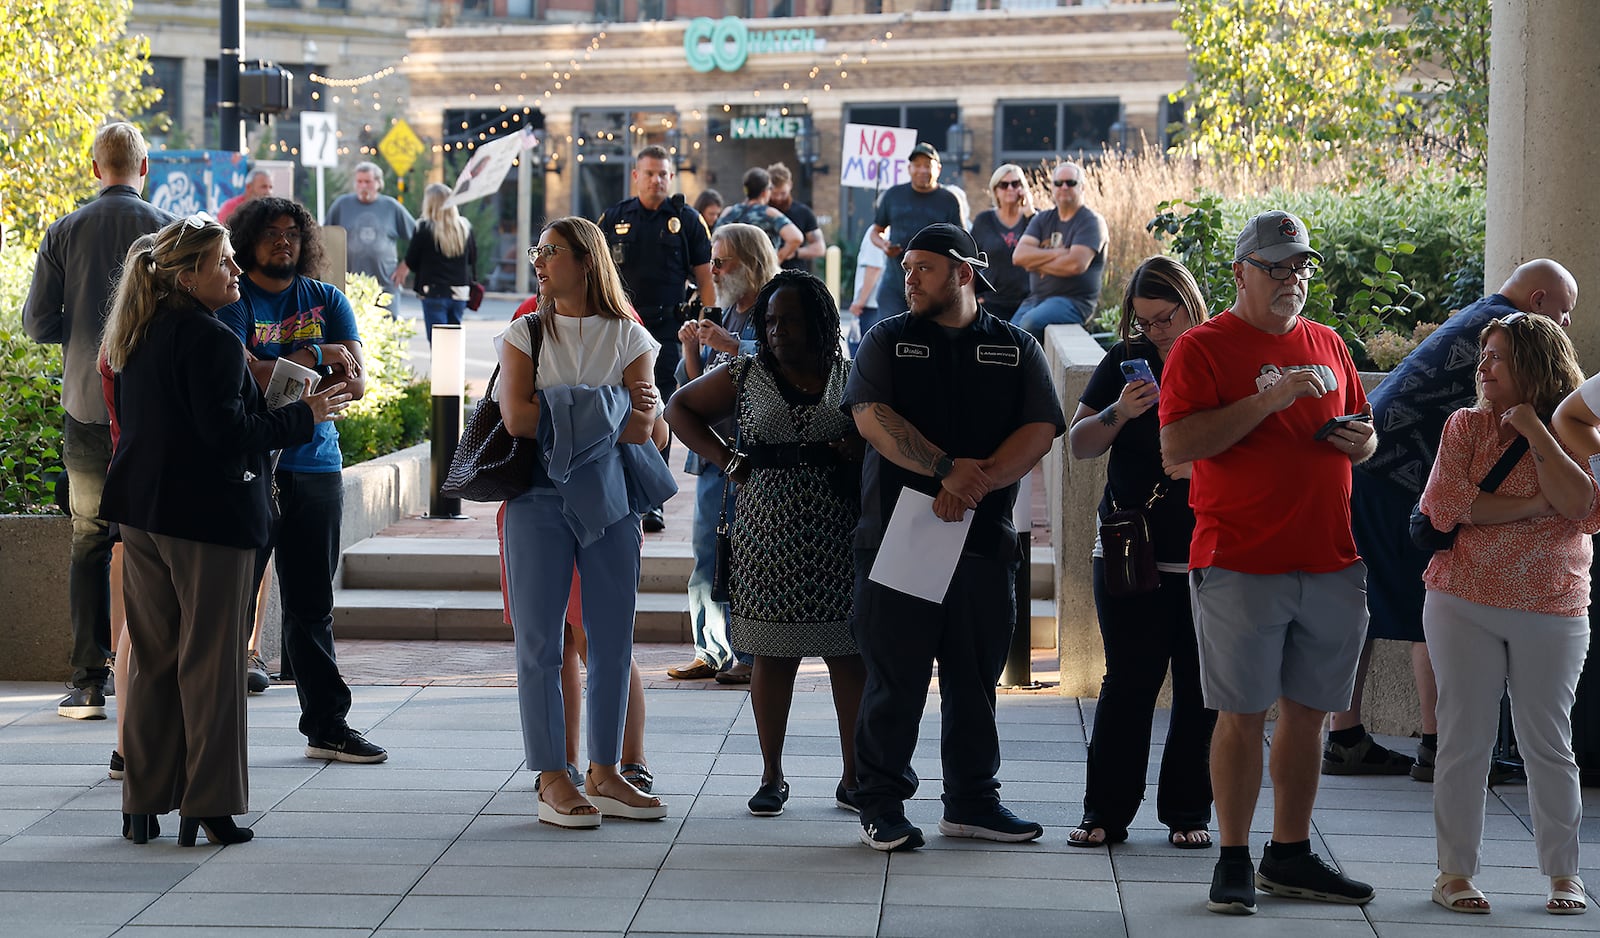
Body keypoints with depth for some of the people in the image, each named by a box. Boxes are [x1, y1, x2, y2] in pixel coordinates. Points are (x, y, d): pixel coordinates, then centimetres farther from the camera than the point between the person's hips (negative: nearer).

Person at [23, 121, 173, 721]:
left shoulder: (65, 232, 0)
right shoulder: (169, 231, -4)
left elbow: (38, 323, 0)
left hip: (88, 406, 1)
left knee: (89, 543, 6)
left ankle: (88, 682, 3)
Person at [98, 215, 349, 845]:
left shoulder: (139, 337, 11)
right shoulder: (209, 339, -16)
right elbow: (226, 431, -21)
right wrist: (304, 415, -11)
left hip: (143, 514, 8)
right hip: (207, 515, -8)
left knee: (152, 657, 12)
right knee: (210, 660, -1)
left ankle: (144, 805, 16)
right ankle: (208, 806, 3)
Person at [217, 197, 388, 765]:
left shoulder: (327, 301, 12)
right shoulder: (231, 301, 0)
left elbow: (355, 384, 1)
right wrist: (319, 357, -11)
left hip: (316, 466, 4)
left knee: (312, 606, 9)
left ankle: (327, 724, 14)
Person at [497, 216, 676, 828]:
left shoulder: (631, 339, 8)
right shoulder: (525, 336, 7)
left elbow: (641, 426, -6)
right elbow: (516, 416, -9)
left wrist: (562, 417, -14)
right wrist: (608, 411, -10)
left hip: (609, 498, 1)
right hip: (539, 499, -1)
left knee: (612, 641, 4)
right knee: (540, 641, -2)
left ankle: (604, 774, 13)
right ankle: (552, 781, 3)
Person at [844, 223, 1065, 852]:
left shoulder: (1016, 350, 10)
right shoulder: (887, 341, 8)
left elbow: (1039, 432, -1)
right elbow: (871, 417, -8)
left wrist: (974, 484, -16)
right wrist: (946, 469, -20)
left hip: (984, 538, 2)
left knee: (975, 677, 8)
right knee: (893, 676, 0)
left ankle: (973, 802, 19)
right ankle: (881, 805, 9)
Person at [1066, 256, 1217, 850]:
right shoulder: (1126, 361, 7)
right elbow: (1078, 445, 6)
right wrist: (1120, 412, -12)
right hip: (1130, 552, 1)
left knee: (1200, 688, 3)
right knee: (1128, 682, 0)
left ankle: (1188, 812, 14)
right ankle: (1106, 813, 6)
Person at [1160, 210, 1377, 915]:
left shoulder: (1328, 346, 16)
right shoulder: (1202, 347, -3)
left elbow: (1362, 435, 27)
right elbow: (1175, 446, -15)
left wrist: (1359, 439, 2)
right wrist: (1268, 400, -20)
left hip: (1330, 565, 6)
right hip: (1240, 565, -5)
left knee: (1307, 713, 10)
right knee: (1242, 716, -2)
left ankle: (1290, 856, 20)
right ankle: (1234, 861, 7)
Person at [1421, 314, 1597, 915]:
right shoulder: (1466, 425, 3)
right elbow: (1443, 506, -10)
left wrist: (1536, 434, -14)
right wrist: (1534, 506, -13)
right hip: (1464, 606, 0)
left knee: (1547, 744, 5)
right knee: (1464, 740, 3)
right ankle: (1455, 871, 12)